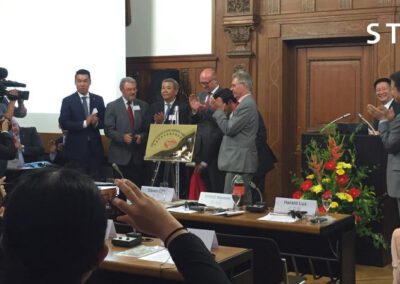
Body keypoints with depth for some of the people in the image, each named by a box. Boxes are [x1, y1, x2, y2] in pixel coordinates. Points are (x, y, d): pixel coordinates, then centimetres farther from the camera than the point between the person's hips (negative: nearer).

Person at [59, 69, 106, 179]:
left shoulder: (98, 99, 9)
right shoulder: (68, 101, 0)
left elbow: (104, 122, 8)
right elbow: (64, 123, -9)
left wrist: (96, 122, -14)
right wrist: (84, 123, -18)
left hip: (95, 147, 3)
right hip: (77, 148, -3)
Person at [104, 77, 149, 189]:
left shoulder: (143, 106, 10)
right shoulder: (112, 106, 1)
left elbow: (147, 128, 10)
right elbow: (108, 130, -3)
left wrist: (142, 136, -11)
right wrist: (122, 137, -19)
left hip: (138, 155, 2)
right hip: (120, 155, -2)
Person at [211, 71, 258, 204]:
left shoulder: (247, 105, -15)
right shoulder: (245, 103, 17)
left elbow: (229, 129, -18)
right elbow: (230, 128, 17)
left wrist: (219, 110, -6)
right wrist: (221, 110, 10)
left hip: (239, 162, -10)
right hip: (239, 160, 10)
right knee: (243, 201, 13)